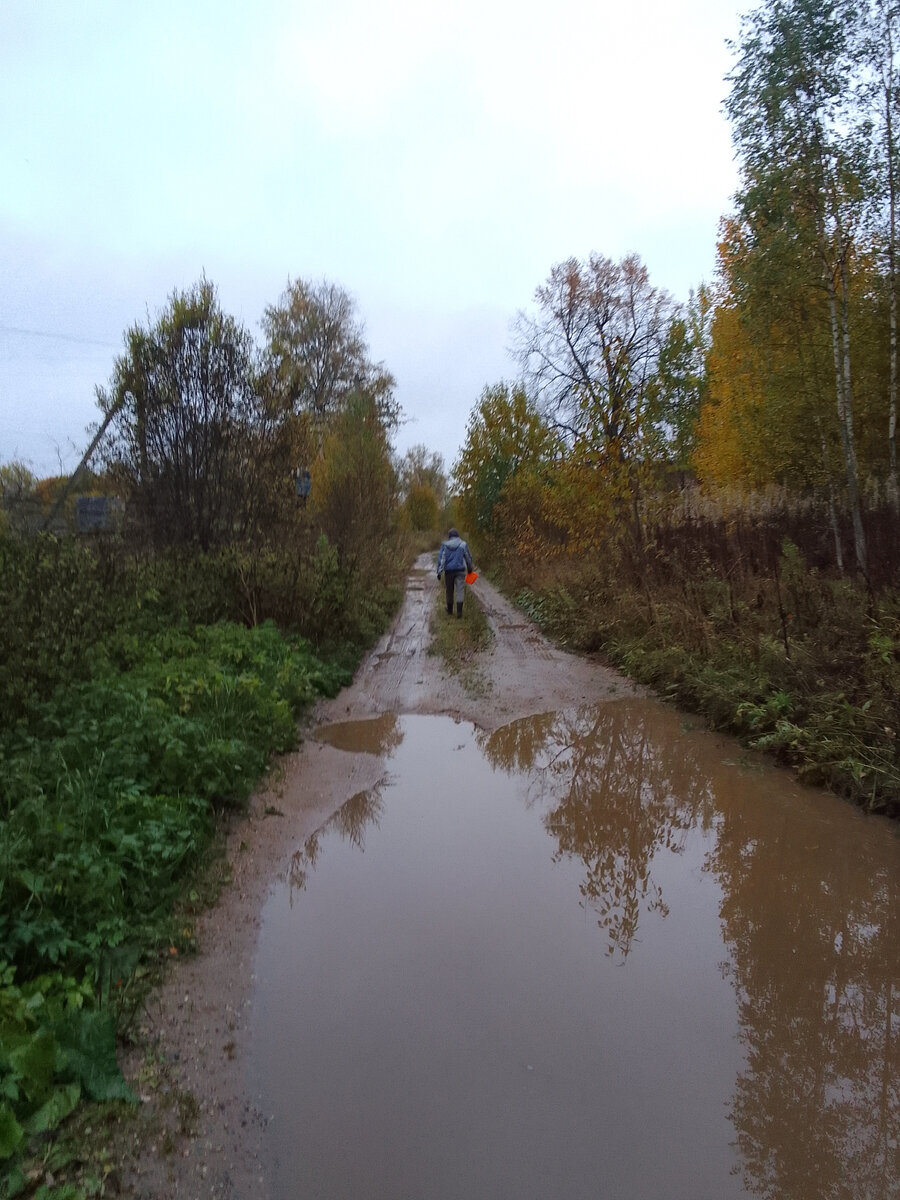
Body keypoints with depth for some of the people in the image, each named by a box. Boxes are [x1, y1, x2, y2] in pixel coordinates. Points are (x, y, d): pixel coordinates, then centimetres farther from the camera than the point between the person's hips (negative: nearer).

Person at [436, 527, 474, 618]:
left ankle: (450, 609, 30)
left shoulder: (445, 545, -1)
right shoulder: (463, 544, 0)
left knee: (449, 590, 15)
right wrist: (469, 568, 23)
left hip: (449, 570, 1)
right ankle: (459, 611, -14)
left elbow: (441, 558, -7)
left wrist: (439, 572, -7)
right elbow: (468, 558, 8)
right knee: (460, 590, -3)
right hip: (460, 570, -1)